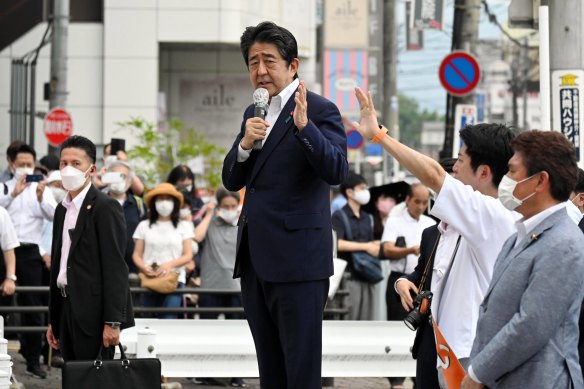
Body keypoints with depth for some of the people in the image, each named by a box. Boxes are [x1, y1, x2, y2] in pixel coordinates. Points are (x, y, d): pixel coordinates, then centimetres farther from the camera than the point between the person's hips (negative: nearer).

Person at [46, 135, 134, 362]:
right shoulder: (62, 209, 17)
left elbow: (115, 267, -14)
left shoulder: (106, 207, -9)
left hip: (94, 312, -8)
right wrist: (53, 321, 18)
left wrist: (112, 322, -20)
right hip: (67, 307, 8)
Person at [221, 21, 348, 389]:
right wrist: (245, 144, -7)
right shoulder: (253, 114, 16)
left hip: (297, 260, -8)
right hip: (255, 259, 8)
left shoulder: (320, 110, -6)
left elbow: (337, 171, -19)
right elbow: (232, 181, 13)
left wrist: (303, 127, -33)